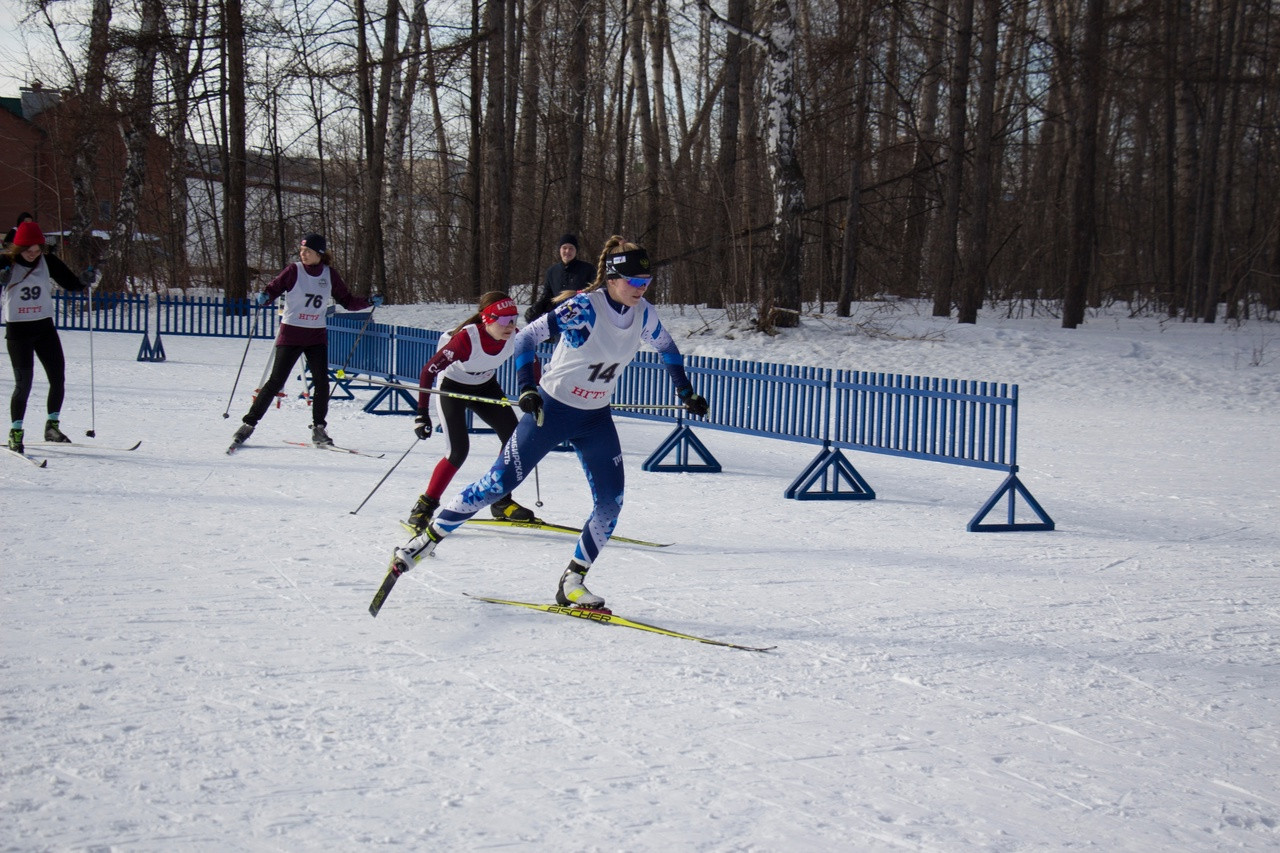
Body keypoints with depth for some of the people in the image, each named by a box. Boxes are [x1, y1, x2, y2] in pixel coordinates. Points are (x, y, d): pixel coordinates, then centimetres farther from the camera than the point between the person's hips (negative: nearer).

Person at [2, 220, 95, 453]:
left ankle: (52, 426, 18)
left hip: (45, 327, 4)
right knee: (24, 382, -9)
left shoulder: (48, 262, 1)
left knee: (58, 378, 2)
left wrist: (85, 281, -13)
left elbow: (70, 283, 7)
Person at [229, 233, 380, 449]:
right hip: (291, 334, -3)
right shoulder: (294, 270, -6)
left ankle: (319, 429, 6)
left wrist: (369, 302, -3)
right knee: (276, 381, -5)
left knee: (322, 381, -8)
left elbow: (347, 300, 10)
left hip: (317, 336, 3)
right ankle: (248, 424, 3)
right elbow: (273, 289, -8)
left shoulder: (330, 274, 3)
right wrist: (263, 298, -29)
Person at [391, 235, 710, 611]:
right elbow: (525, 338, -21)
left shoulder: (643, 314, -5)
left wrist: (686, 393, 19)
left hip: (596, 418, 6)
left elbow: (667, 347, 16)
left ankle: (572, 583, 9)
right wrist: (527, 389, -32)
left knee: (610, 503, -4)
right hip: (551, 409, -5)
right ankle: (427, 538, 10)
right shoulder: (583, 308, -23)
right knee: (499, 484, -4)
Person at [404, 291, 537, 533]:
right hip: (452, 387, -5)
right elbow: (428, 371, -30)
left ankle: (501, 501, 12)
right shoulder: (467, 339, -35)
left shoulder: (514, 337, -22)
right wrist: (422, 414, -33)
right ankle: (425, 506, -3)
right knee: (458, 450, -19)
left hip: (486, 387, 5)